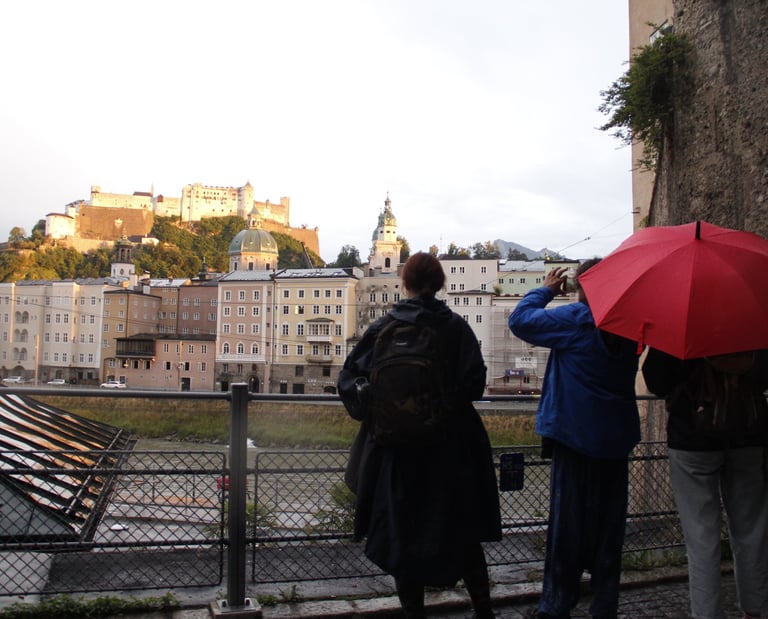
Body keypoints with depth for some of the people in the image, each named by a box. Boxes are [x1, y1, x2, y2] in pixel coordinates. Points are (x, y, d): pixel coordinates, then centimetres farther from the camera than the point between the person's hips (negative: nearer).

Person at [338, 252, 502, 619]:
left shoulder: (384, 328, -7)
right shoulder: (457, 327, -5)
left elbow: (350, 378, -9)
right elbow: (475, 384, -9)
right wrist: (448, 396, 8)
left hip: (398, 449, -1)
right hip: (452, 447, 2)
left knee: (403, 533, 12)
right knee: (462, 532, 18)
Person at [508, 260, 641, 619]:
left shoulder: (573, 319, -14)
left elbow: (520, 320, -12)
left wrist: (546, 290, 2)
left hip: (575, 436, -5)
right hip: (617, 437, 5)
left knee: (567, 522, 4)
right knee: (608, 523, 13)